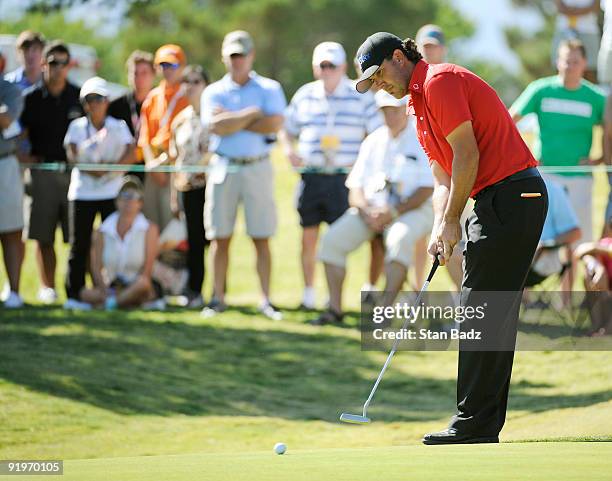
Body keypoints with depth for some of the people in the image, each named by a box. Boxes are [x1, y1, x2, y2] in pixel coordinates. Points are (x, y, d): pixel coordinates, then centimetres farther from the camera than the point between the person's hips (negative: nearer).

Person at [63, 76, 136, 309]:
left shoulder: (118, 126, 3)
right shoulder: (77, 126, 5)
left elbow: (130, 154, -10)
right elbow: (71, 154, -7)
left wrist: (109, 168, -24)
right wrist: (90, 169, -24)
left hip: (111, 191, -1)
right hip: (81, 191, 1)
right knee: (79, 244, 0)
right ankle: (74, 294, 3)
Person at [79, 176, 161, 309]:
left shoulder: (149, 230, 0)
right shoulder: (102, 232, 7)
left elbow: (147, 269, -9)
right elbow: (96, 267, 0)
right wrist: (105, 291, -21)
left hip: (136, 288, -2)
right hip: (112, 288, 2)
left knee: (142, 283, -37)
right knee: (86, 293, -29)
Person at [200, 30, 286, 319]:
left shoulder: (269, 89, 5)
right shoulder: (213, 92, 8)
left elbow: (275, 125, -11)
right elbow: (216, 127, -10)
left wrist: (232, 121, -9)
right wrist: (253, 114, -8)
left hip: (257, 167, -1)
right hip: (223, 168, 1)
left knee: (261, 238, -1)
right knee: (220, 238, 2)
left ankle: (266, 300, 1)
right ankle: (218, 298, 7)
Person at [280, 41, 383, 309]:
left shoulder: (360, 96, 1)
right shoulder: (304, 96, 10)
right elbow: (287, 131, 19)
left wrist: (362, 161, -13)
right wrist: (289, 150, -1)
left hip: (344, 177, -3)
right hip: (311, 176, 3)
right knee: (308, 236, 6)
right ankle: (308, 294, 16)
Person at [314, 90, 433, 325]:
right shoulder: (373, 141, 12)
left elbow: (426, 191, -11)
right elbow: (355, 187, 9)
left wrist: (393, 213, -19)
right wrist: (366, 211, -12)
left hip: (412, 210, -5)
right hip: (371, 209, 5)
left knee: (400, 238, -37)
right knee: (332, 239, -16)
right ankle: (334, 309, -14)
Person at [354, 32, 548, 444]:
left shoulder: (439, 81, -10)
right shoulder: (419, 101, 22)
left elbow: (467, 155, -16)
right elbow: (444, 176, 21)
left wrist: (452, 221, -9)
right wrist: (439, 229, 4)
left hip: (511, 196, -10)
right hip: (499, 200, 10)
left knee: (481, 312, -10)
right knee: (491, 315, 9)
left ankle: (475, 422, -9)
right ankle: (485, 424, 11)